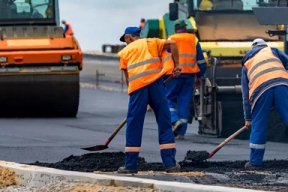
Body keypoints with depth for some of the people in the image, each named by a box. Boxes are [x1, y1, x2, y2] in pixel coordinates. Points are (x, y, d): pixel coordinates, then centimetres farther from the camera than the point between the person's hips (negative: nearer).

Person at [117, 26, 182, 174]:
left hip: (137, 86, 0)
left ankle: (130, 165, 6)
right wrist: (176, 65, 9)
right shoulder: (151, 42, 21)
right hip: (155, 83, 0)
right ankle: (170, 164, 3)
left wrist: (131, 91, 27)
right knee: (164, 123, 5)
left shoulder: (125, 52, 21)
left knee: (134, 126, 6)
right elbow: (172, 44, 7)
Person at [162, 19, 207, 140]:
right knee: (185, 102, 6)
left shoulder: (170, 40, 5)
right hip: (189, 74, 2)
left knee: (169, 99, 8)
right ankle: (181, 132, 4)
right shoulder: (193, 40, 11)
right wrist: (199, 76, 20)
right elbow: (201, 61, 11)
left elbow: (163, 60, 0)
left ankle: (175, 120, -19)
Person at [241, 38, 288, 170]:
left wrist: (248, 118, 35)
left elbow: (245, 94, 32)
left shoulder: (246, 64, 33)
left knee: (258, 125, 11)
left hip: (260, 89, 1)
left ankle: (255, 161, 15)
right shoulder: (272, 50, 29)